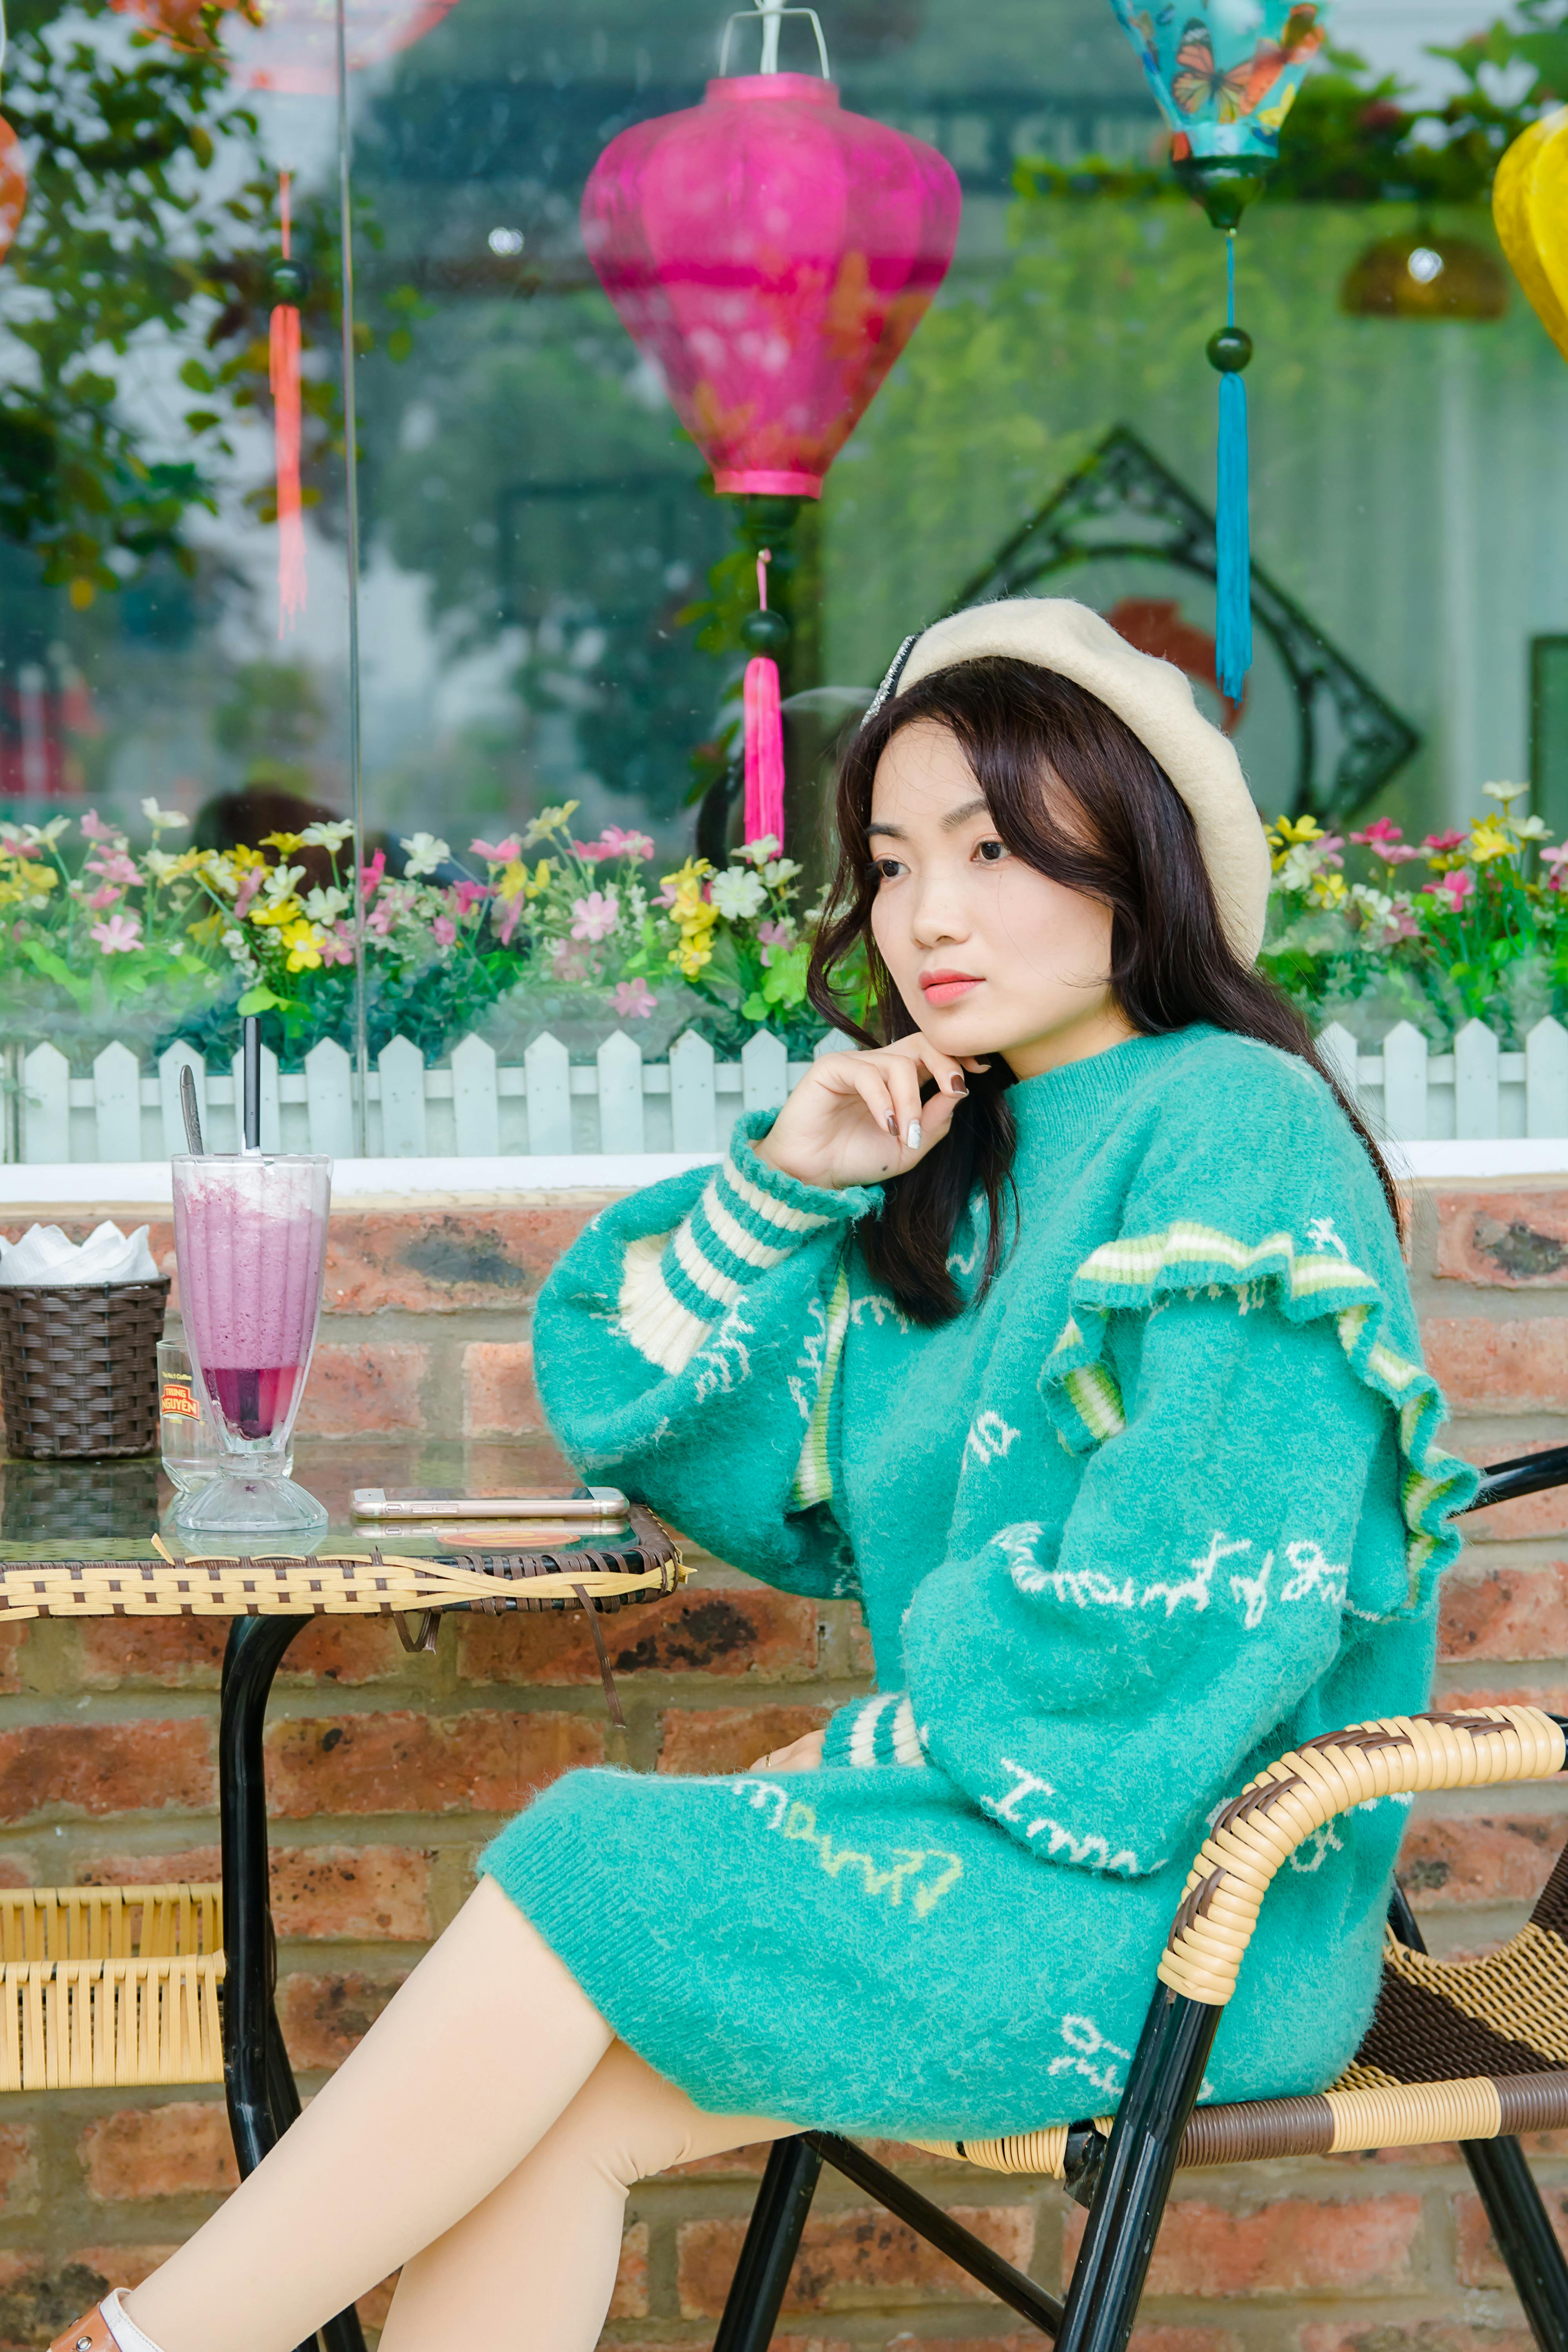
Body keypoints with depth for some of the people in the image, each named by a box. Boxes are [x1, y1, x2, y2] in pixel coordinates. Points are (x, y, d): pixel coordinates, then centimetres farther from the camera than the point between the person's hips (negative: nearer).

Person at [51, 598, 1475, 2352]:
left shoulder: (1235, 1126, -9)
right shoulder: (945, 1163, 16)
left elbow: (1212, 1598, -18)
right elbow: (627, 1402, 16)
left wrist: (892, 1749, -11)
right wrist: (781, 1185, 2)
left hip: (1181, 1888, -7)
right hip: (997, 1828, 7)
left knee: (586, 1887, -19)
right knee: (556, 2104, -17)